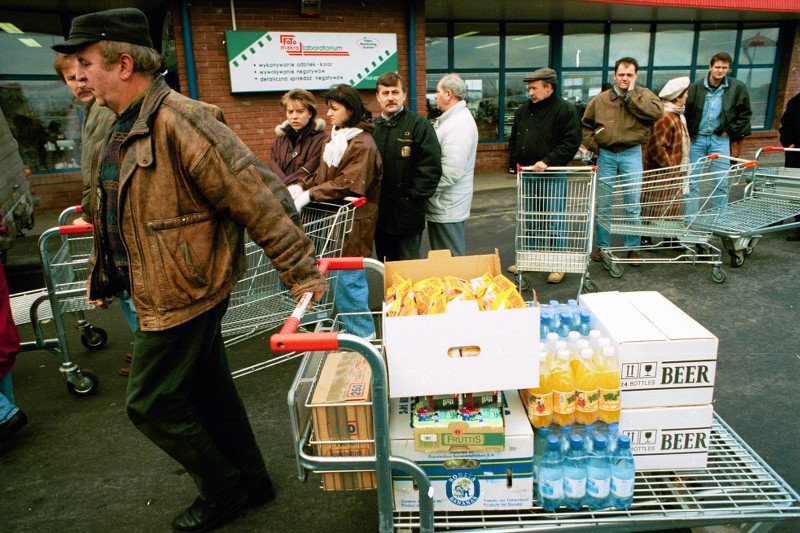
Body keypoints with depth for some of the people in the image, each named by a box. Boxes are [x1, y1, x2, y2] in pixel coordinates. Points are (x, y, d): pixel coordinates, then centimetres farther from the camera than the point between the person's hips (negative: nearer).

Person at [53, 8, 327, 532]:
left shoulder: (178, 120, -22)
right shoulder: (121, 130, 11)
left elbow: (257, 195, -26)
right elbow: (114, 217, 21)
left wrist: (300, 270, -24)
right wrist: (103, 277, 26)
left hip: (183, 296, -10)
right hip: (164, 294, 10)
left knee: (151, 404, 5)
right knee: (211, 391, 19)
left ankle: (225, 490, 26)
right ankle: (252, 481, 38)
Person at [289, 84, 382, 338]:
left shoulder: (362, 145, -16)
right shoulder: (335, 137, 12)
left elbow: (347, 185, -22)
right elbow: (323, 174, 14)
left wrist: (310, 194, -24)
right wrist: (300, 186, 0)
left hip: (354, 221, -9)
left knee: (348, 277, -2)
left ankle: (362, 334, 15)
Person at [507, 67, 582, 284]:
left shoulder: (565, 110, -8)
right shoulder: (523, 111, 12)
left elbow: (571, 142, -15)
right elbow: (513, 140, 21)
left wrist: (547, 161, -22)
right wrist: (515, 161, 8)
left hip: (553, 177, -6)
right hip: (527, 176, 6)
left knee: (554, 221, 1)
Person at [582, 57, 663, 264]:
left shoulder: (643, 95, 1)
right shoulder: (600, 99, 4)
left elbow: (657, 112, -20)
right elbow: (585, 125, 14)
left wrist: (631, 95, -14)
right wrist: (592, 145, 1)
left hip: (632, 155, -1)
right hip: (606, 155, 2)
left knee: (632, 205, 3)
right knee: (603, 205, 6)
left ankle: (632, 248, 14)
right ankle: (602, 246, 17)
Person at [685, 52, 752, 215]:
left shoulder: (738, 88, 0)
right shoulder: (696, 87, -1)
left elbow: (745, 113, 8)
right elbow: (685, 112, 3)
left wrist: (730, 131, 1)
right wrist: (689, 134, -3)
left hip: (720, 140, 0)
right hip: (697, 139, 0)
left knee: (722, 183, -1)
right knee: (692, 181, 3)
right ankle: (690, 218, 12)